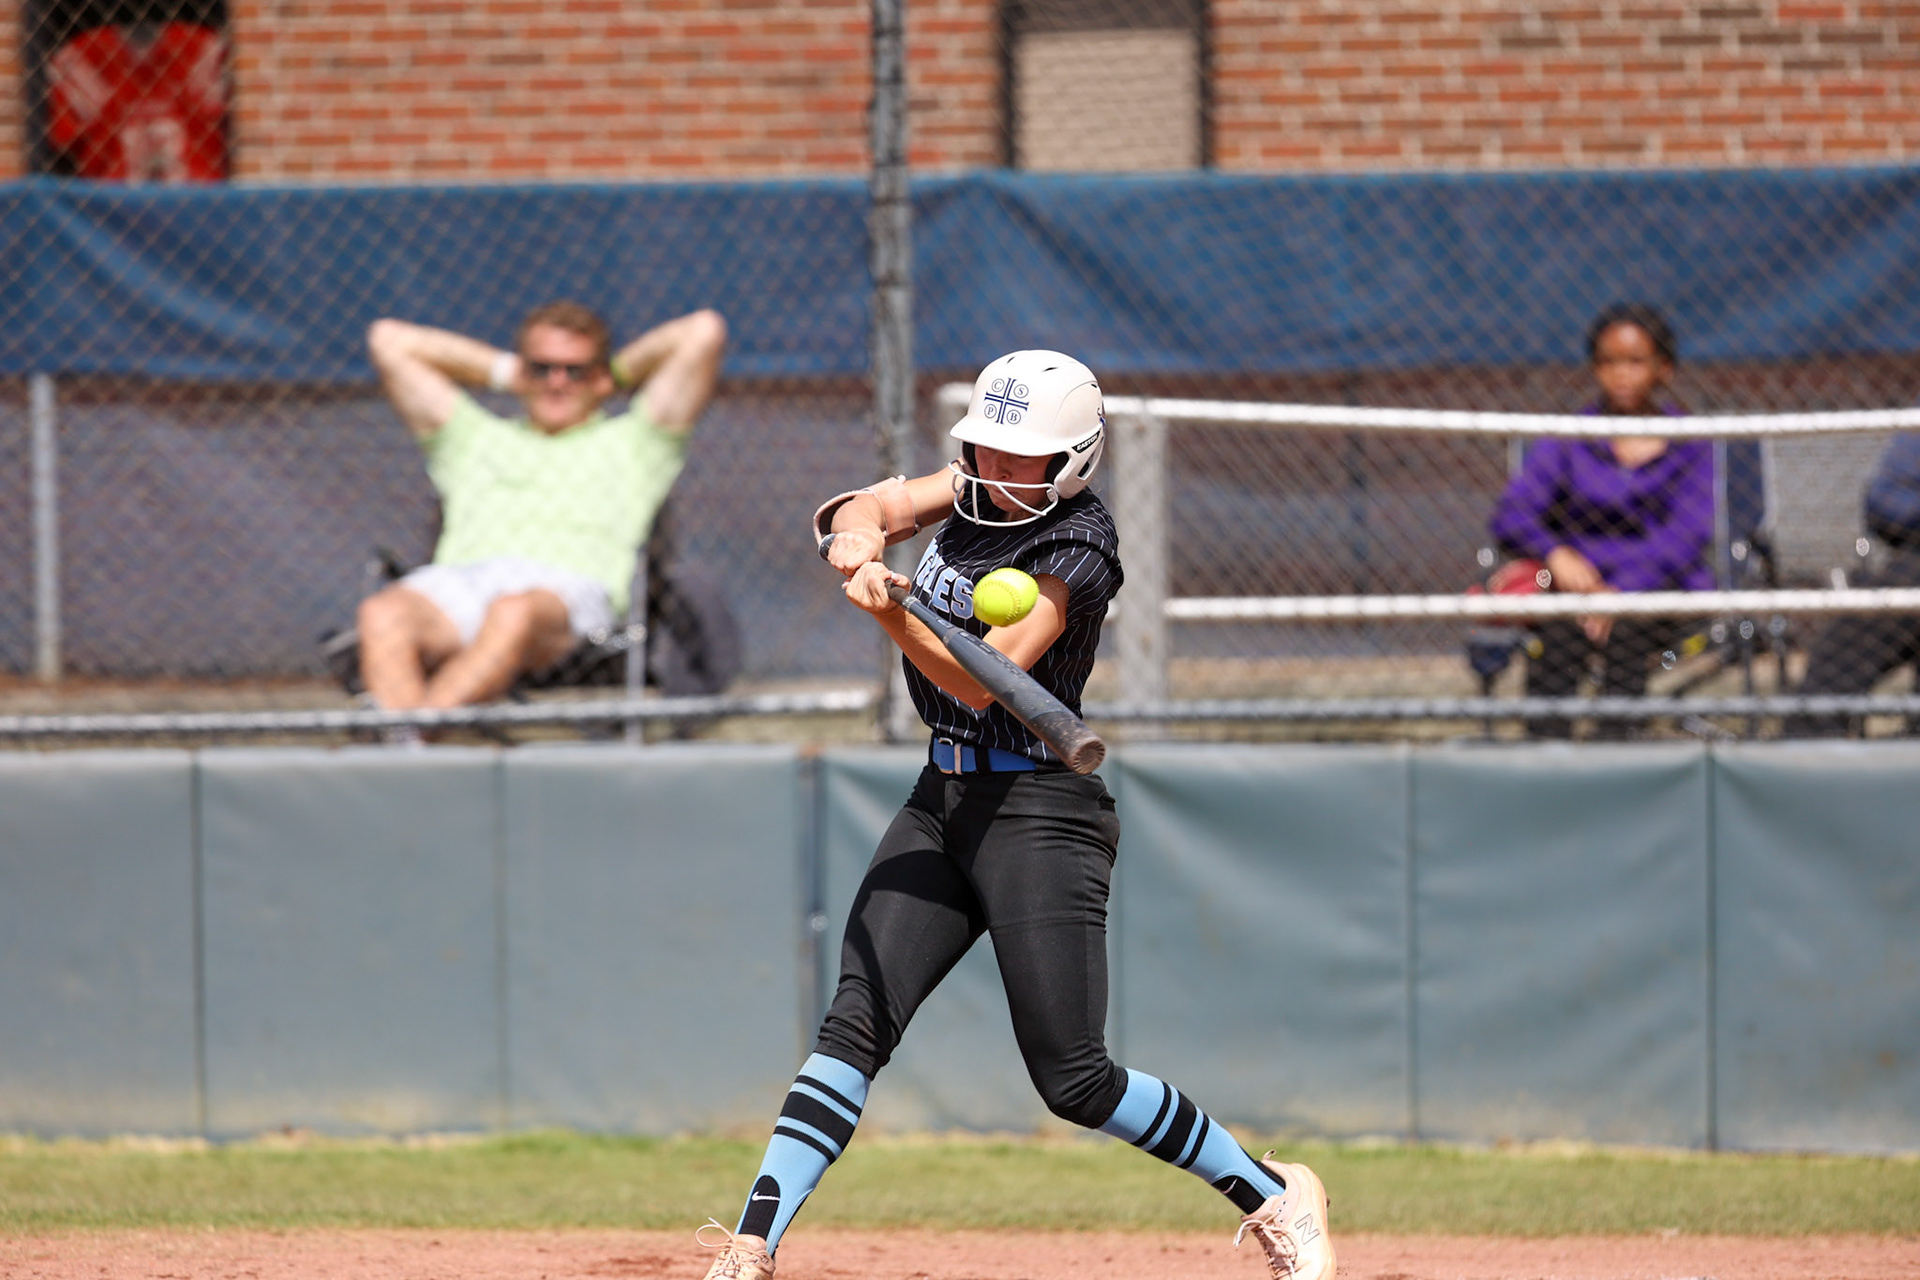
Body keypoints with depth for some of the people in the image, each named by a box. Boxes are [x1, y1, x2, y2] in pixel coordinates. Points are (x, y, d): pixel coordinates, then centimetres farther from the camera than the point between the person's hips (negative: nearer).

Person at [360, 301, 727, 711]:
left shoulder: (630, 442, 33)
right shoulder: (474, 439, 39)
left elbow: (703, 333, 29)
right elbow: (388, 340, 43)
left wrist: (621, 370, 41)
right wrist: (505, 371, 45)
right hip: (460, 579, 3)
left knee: (514, 614, -42)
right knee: (382, 614, -35)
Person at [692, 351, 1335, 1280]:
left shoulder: (1077, 550, -17)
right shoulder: (978, 487, 6)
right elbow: (868, 510, 2)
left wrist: (894, 618, -42)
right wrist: (858, 530, -21)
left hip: (1040, 815, -7)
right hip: (944, 797, 7)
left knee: (1074, 1081, -8)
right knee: (855, 1024, -7)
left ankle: (1275, 1198, 9)